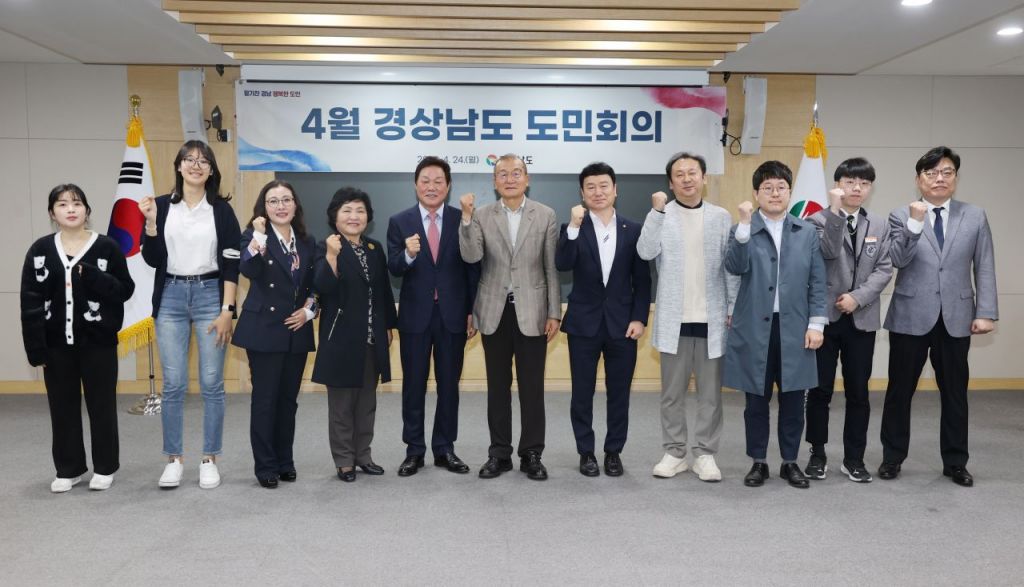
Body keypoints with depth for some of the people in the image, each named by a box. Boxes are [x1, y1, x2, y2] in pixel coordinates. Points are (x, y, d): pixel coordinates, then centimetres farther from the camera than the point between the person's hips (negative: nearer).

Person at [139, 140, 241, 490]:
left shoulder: (221, 208, 1)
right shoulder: (161, 205, 5)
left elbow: (232, 262, -2)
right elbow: (152, 260, 4)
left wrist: (227, 310, -8)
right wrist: (150, 222, -10)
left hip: (210, 295, -1)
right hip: (171, 297, 1)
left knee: (211, 383, 2)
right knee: (173, 384, 3)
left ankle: (209, 460, 13)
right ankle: (174, 459, 15)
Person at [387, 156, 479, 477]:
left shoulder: (463, 220, 0)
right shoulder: (399, 222, 0)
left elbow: (472, 269, 1)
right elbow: (394, 269, -7)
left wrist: (473, 312, -2)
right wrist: (408, 254, -29)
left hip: (452, 314, 0)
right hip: (415, 314, 0)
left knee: (449, 385, 10)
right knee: (413, 385, 8)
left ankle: (445, 449, 22)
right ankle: (414, 451, 20)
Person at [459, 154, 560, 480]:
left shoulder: (545, 215, 2)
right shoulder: (481, 216, 3)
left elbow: (552, 268, 1)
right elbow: (471, 256, -12)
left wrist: (554, 313, -3)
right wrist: (466, 217, -21)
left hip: (532, 312, -1)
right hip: (495, 313, 1)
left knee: (532, 387, 4)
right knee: (498, 387, 9)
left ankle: (531, 454, 16)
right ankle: (499, 453, 20)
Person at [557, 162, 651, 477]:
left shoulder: (633, 230, 4)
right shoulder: (573, 229, 1)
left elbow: (643, 279, 4)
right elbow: (562, 265, -16)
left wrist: (639, 318, -3)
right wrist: (573, 227, -24)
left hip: (622, 323, 1)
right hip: (584, 322, -1)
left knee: (619, 392, 8)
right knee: (582, 392, 6)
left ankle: (614, 451, 22)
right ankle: (586, 452, 19)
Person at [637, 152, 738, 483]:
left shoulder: (721, 217, 5)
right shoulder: (661, 215, 2)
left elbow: (731, 267, 5)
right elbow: (646, 252, -14)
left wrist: (734, 309, -1)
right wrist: (658, 210, -17)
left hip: (712, 320, 1)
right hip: (674, 320, -1)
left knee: (710, 393, 7)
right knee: (672, 393, 8)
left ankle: (705, 454, 18)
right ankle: (674, 453, 19)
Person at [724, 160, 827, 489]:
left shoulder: (807, 232, 9)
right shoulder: (744, 231, 3)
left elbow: (817, 281, 7)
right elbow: (735, 267, -16)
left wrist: (816, 323, 0)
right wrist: (744, 226, -22)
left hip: (794, 328, 2)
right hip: (755, 328, -1)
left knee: (792, 400, 9)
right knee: (757, 400, 7)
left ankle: (790, 462, 23)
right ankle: (758, 462, 20)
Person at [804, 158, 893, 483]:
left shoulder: (880, 226, 10)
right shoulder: (819, 219, -2)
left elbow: (884, 269, 2)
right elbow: (829, 252, -19)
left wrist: (858, 297, -12)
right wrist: (836, 211, -25)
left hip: (861, 319, 3)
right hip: (825, 316, -3)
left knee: (858, 392, 7)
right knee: (820, 390, 4)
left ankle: (854, 458, 19)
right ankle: (817, 455, 18)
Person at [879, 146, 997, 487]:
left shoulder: (975, 217, 6)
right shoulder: (901, 216, 1)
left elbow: (984, 268, 5)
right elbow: (898, 259, -13)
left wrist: (986, 312, -2)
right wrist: (914, 224, -26)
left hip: (955, 318, 2)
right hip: (911, 317, -1)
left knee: (955, 393, 10)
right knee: (900, 391, 6)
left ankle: (955, 463, 23)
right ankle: (892, 457, 20)